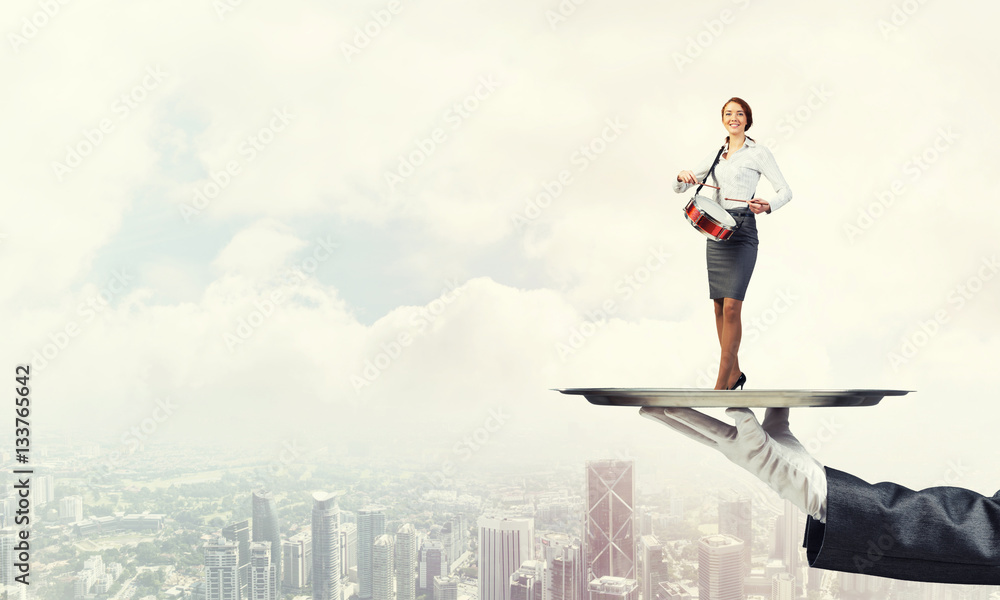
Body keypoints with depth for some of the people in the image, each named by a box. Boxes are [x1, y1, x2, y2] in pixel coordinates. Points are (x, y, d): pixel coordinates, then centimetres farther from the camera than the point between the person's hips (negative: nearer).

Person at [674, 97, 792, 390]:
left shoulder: (758, 152, 1)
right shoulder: (716, 156, 17)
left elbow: (785, 191, -1)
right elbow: (679, 189, 17)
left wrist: (767, 206, -22)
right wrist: (683, 177, -6)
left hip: (742, 231, -6)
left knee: (731, 306, -13)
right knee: (719, 307, 6)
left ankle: (721, 385, -11)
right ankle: (734, 373, 20)